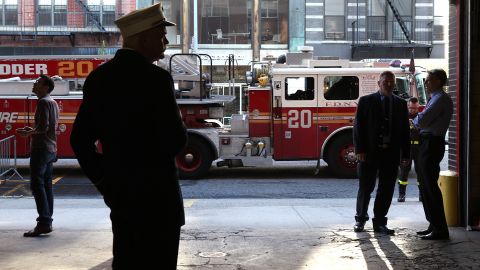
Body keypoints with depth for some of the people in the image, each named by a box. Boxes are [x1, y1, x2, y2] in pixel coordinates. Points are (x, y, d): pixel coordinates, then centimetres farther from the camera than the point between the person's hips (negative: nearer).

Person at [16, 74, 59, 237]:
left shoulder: (43, 102, -13)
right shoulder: (53, 102, 17)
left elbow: (43, 127, -21)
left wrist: (29, 133, -6)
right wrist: (32, 130, 17)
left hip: (41, 149, -10)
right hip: (51, 149, 10)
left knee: (37, 185, -10)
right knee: (47, 185, 10)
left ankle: (44, 222, -14)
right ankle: (47, 222, 12)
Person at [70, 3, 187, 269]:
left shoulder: (98, 77, 5)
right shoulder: (155, 78, -17)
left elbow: (80, 139, 8)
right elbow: (175, 140, -19)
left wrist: (103, 181, 13)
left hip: (118, 192, 7)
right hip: (156, 193, -7)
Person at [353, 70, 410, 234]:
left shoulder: (401, 104, 11)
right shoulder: (366, 101, 2)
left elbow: (405, 130, 10)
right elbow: (358, 126, -2)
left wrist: (406, 154, 3)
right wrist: (359, 150, -10)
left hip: (391, 153, 3)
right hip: (370, 152, -3)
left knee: (387, 189, 4)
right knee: (366, 187, 4)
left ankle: (379, 222, 14)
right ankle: (360, 219, 20)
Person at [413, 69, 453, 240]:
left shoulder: (440, 99, -14)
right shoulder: (436, 98, 18)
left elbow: (421, 121, -20)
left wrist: (415, 120, -1)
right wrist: (419, 121, 0)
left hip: (432, 144, -10)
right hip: (427, 144, 10)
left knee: (431, 187, -8)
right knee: (427, 186, 15)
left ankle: (440, 229, -4)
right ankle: (434, 225, 23)